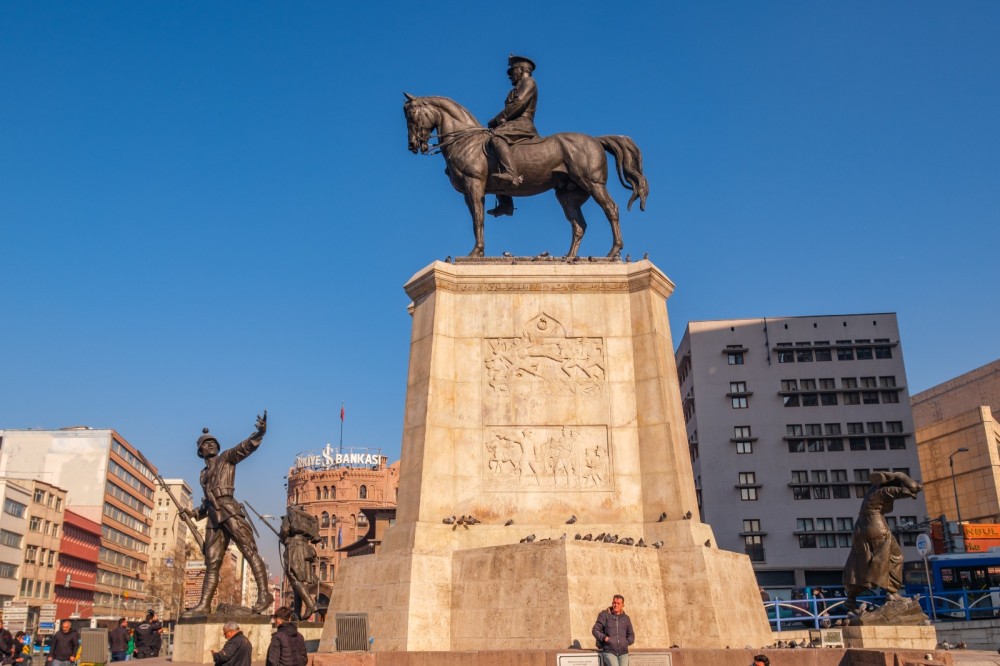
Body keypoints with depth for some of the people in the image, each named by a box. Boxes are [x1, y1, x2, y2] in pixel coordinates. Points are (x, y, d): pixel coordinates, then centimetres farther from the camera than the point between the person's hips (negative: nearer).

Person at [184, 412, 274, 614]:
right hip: (214, 519, 7)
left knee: (250, 551, -14)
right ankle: (204, 604, 5)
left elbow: (247, 447, -6)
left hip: (229, 512, -7)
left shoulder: (226, 458, 11)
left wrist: (260, 433, -24)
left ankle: (264, 594, -21)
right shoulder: (204, 474, 28)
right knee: (212, 563, 5)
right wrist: (194, 514, 19)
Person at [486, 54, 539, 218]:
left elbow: (518, 104, -11)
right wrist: (498, 121, 2)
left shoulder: (528, 82, 5)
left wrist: (497, 120, -11)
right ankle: (505, 203, -3)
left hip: (522, 124, -10)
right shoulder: (516, 90, 32)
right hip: (514, 125, 10)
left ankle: (511, 175, -52)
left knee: (496, 136, -33)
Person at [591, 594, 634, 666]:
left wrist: (624, 643, -4)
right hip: (609, 652, -3)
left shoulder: (626, 618, 11)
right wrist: (605, 638, -15)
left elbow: (631, 637, 15)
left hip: (623, 653, 3)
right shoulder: (604, 615, 2)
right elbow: (595, 630, 0)